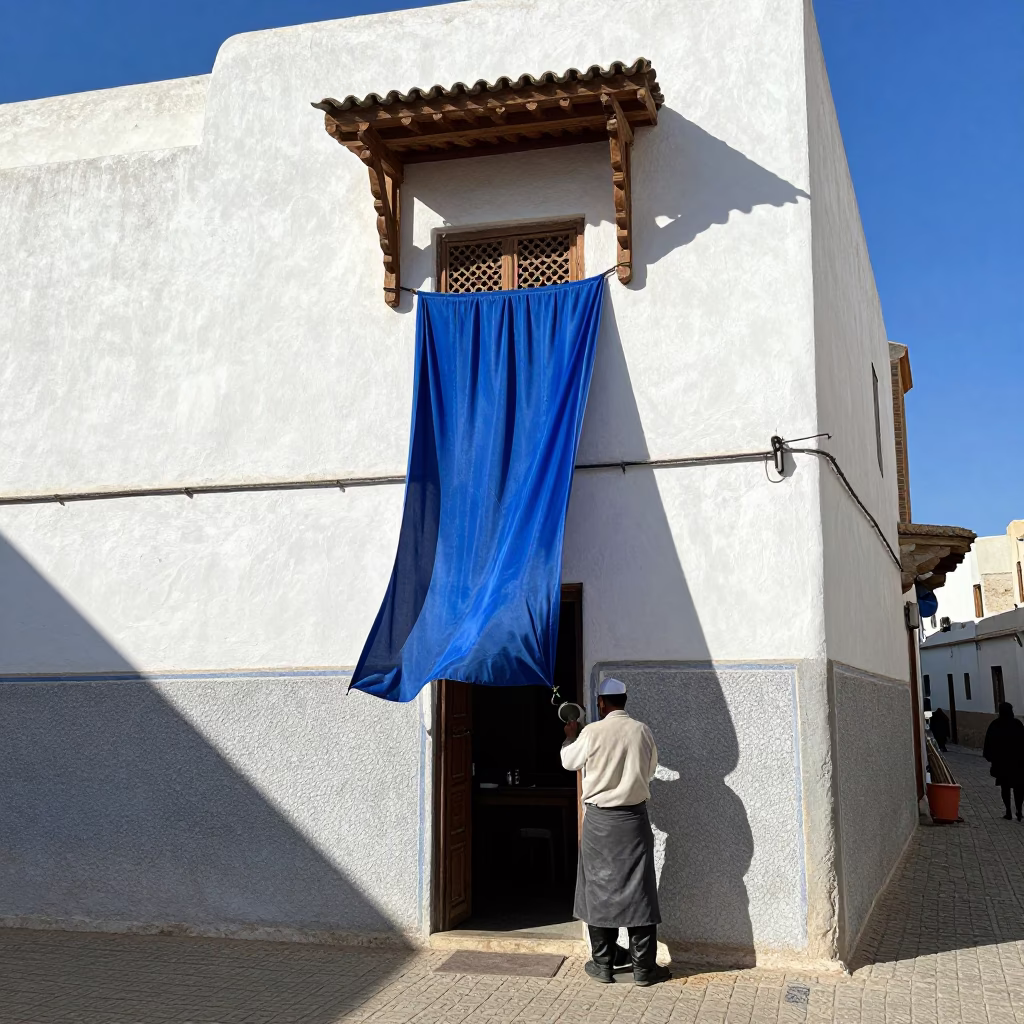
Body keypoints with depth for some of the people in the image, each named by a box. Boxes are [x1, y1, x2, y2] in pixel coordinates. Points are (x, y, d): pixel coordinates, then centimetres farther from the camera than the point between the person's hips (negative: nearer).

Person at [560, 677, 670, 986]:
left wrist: (571, 736, 25)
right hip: (633, 818, 1)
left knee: (599, 890, 9)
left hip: (599, 819, -1)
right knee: (638, 891, 6)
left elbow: (569, 761, 7)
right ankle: (643, 967, 10)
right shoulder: (642, 731, -3)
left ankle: (603, 965, 16)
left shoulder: (592, 732, -10)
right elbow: (650, 770, 10)